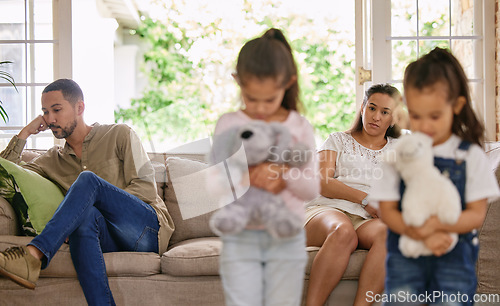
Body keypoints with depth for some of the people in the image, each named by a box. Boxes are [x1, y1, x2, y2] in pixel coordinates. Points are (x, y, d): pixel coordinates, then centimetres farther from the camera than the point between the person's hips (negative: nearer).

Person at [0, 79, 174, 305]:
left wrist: (106, 205, -11)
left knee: (87, 180, -26)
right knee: (86, 215, -35)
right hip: (113, 241, 3)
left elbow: (146, 188, 1)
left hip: (149, 230, -3)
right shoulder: (54, 160, 24)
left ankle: (33, 256, -42)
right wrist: (24, 134, 12)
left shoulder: (118, 135, 11)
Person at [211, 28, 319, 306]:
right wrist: (246, 178, -24)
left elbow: (311, 190, -3)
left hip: (287, 238, 1)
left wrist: (286, 172, -23)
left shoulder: (299, 127, 1)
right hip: (241, 238, -1)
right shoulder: (229, 124, -1)